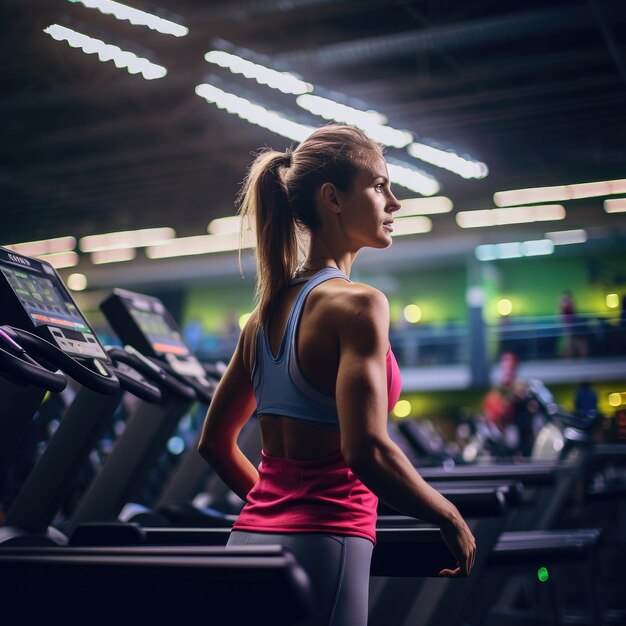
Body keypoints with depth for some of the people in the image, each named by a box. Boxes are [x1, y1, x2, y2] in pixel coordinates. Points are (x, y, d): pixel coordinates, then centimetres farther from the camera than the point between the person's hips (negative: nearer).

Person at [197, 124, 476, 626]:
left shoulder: (267, 311, 11)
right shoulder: (357, 304, -12)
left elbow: (215, 442, 17)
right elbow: (366, 450, -22)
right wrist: (451, 519, -8)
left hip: (251, 536, 8)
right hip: (320, 546, -8)